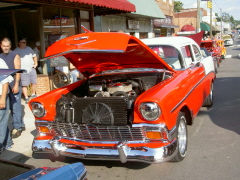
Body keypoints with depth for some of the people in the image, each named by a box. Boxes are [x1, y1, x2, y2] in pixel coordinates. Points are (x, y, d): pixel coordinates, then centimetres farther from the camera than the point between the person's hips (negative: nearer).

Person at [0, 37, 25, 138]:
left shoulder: (15, 56, -2)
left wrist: (16, 85, -15)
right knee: (12, 108, 10)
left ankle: (17, 128, 4)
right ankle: (21, 125, 21)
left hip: (14, 86, -5)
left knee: (15, 108, -3)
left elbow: (18, 71, -8)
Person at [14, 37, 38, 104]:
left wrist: (35, 64, 8)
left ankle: (33, 95, 27)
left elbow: (34, 56, 21)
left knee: (34, 83, 8)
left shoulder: (29, 48, 12)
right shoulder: (16, 51, -1)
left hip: (32, 69, 4)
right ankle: (26, 98, 3)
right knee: (24, 85, -5)